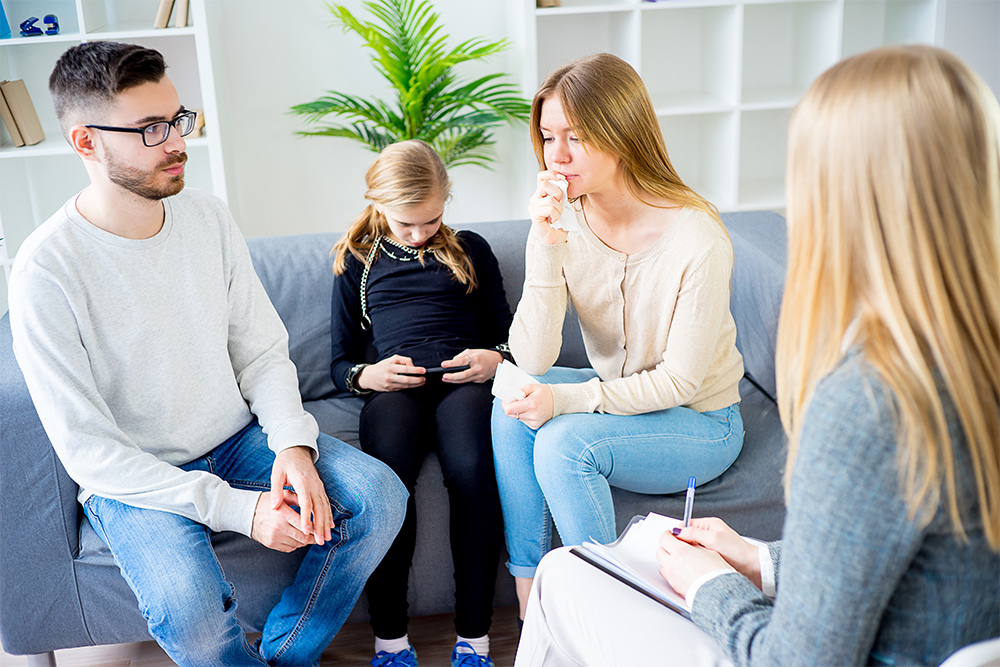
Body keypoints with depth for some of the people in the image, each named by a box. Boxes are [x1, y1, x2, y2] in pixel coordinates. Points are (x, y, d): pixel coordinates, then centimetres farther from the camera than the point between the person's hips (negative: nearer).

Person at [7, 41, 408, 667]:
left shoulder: (209, 217, -3)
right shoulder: (46, 271, -19)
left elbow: (263, 354, 3)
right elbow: (86, 449, -19)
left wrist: (294, 446, -17)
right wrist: (238, 508, -25)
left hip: (239, 439, 5)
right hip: (132, 476, -5)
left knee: (380, 494, -14)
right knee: (187, 603, -32)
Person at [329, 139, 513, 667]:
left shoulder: (469, 249, 22)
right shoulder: (357, 261, 21)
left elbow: (505, 333, 23)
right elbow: (340, 362, 20)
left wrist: (494, 359, -1)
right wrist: (365, 375, -3)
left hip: (463, 381, 0)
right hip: (393, 387, 0)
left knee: (470, 468, -34)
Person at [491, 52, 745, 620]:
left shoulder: (696, 238, -26)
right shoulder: (565, 222, -9)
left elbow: (680, 381, -19)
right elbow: (534, 360, -16)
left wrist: (567, 399, -26)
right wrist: (546, 250, -28)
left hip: (700, 421, -5)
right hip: (617, 396, 6)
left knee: (562, 442, -27)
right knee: (512, 406, -19)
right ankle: (530, 610, -10)